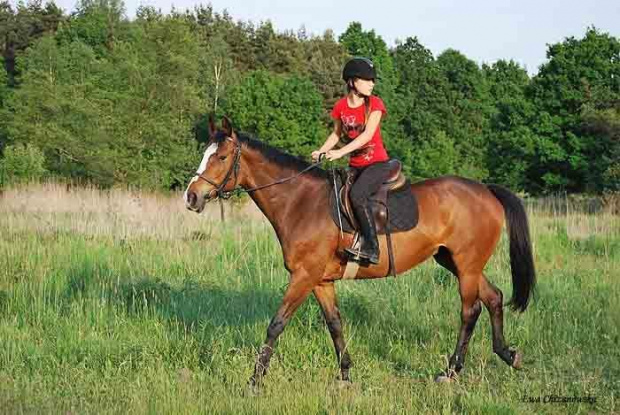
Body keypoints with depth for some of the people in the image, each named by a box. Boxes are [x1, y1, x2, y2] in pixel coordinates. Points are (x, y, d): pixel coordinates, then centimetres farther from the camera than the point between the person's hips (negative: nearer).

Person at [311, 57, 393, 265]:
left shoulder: (375, 104, -9)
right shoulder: (341, 106, 4)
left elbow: (367, 134, -20)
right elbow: (337, 134, 17)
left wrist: (341, 152, -28)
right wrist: (321, 151, -1)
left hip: (377, 163, -6)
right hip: (354, 166, 6)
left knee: (357, 194, -31)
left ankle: (371, 247, -30)